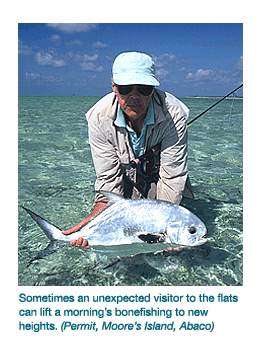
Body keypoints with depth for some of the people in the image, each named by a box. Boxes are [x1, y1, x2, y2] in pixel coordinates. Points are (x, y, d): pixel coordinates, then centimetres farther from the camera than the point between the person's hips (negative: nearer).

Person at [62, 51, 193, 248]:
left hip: (159, 177, 0)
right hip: (127, 178, 1)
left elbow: (172, 179, -28)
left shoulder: (173, 114, -32)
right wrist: (92, 222, -35)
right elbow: (109, 180, -23)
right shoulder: (99, 118, -27)